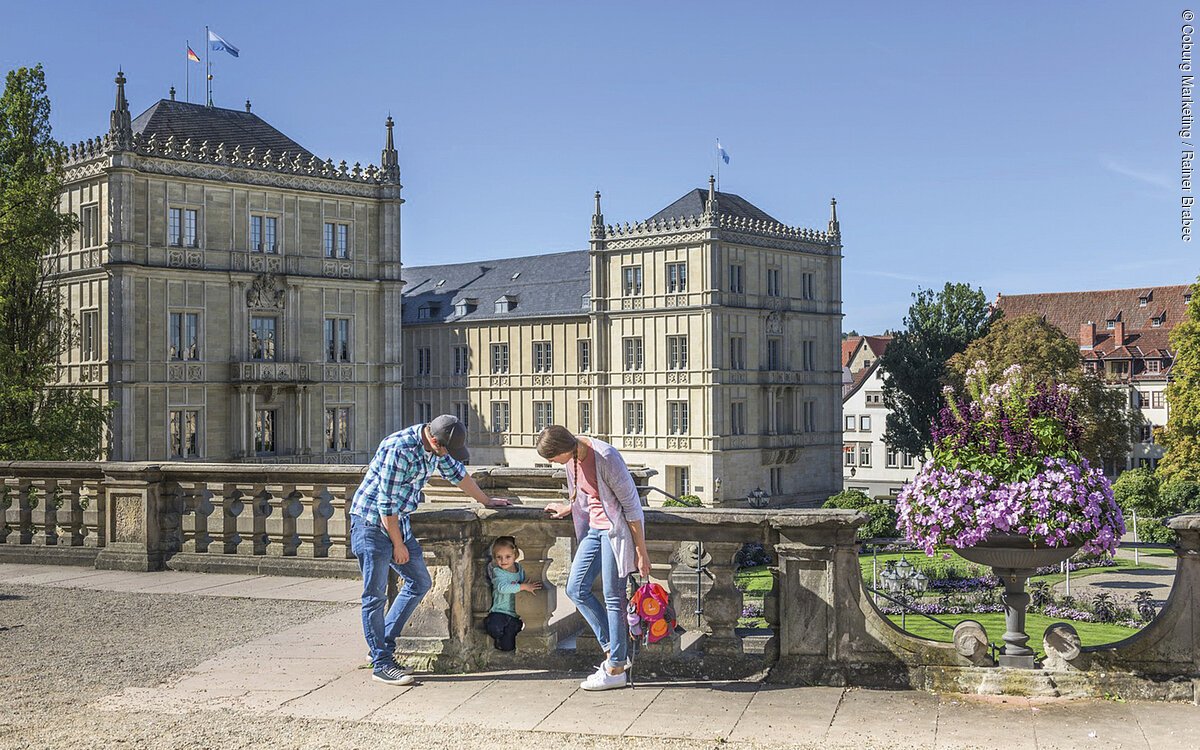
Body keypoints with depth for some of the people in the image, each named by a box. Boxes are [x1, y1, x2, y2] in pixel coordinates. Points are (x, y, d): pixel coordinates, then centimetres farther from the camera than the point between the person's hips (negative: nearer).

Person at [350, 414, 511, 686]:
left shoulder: (436, 445, -1)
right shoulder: (399, 449, -28)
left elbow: (457, 473, 17)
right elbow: (387, 505, -23)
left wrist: (486, 501, 27)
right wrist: (398, 544, -14)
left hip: (398, 521, 9)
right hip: (372, 522, -9)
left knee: (420, 582, 11)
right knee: (375, 596, -5)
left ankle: (383, 645, 18)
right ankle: (381, 664, 0)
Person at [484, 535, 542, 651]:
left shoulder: (520, 569, 6)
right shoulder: (498, 572, -10)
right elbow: (502, 587, -29)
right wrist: (523, 586, -34)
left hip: (515, 615, 3)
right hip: (500, 612, -3)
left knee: (507, 646, -13)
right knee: (494, 628, -35)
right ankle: (499, 637, 3)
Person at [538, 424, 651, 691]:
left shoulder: (605, 457, -24)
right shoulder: (571, 458, 0)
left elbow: (631, 504, -19)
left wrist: (641, 551, -17)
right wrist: (569, 508, 14)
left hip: (616, 530, -8)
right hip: (594, 528, 9)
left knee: (613, 598, -4)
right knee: (576, 589, 5)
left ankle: (616, 670, 5)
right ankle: (611, 649, 13)